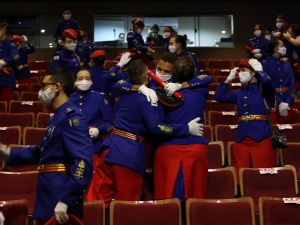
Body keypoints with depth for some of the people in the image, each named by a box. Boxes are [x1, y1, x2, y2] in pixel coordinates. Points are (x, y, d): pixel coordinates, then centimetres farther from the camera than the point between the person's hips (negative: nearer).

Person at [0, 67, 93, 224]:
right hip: (48, 199, 9)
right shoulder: (58, 117, 14)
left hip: (60, 201, -9)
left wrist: (66, 201, -28)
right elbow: (42, 152, 21)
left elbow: (84, 162, -26)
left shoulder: (71, 117, -17)